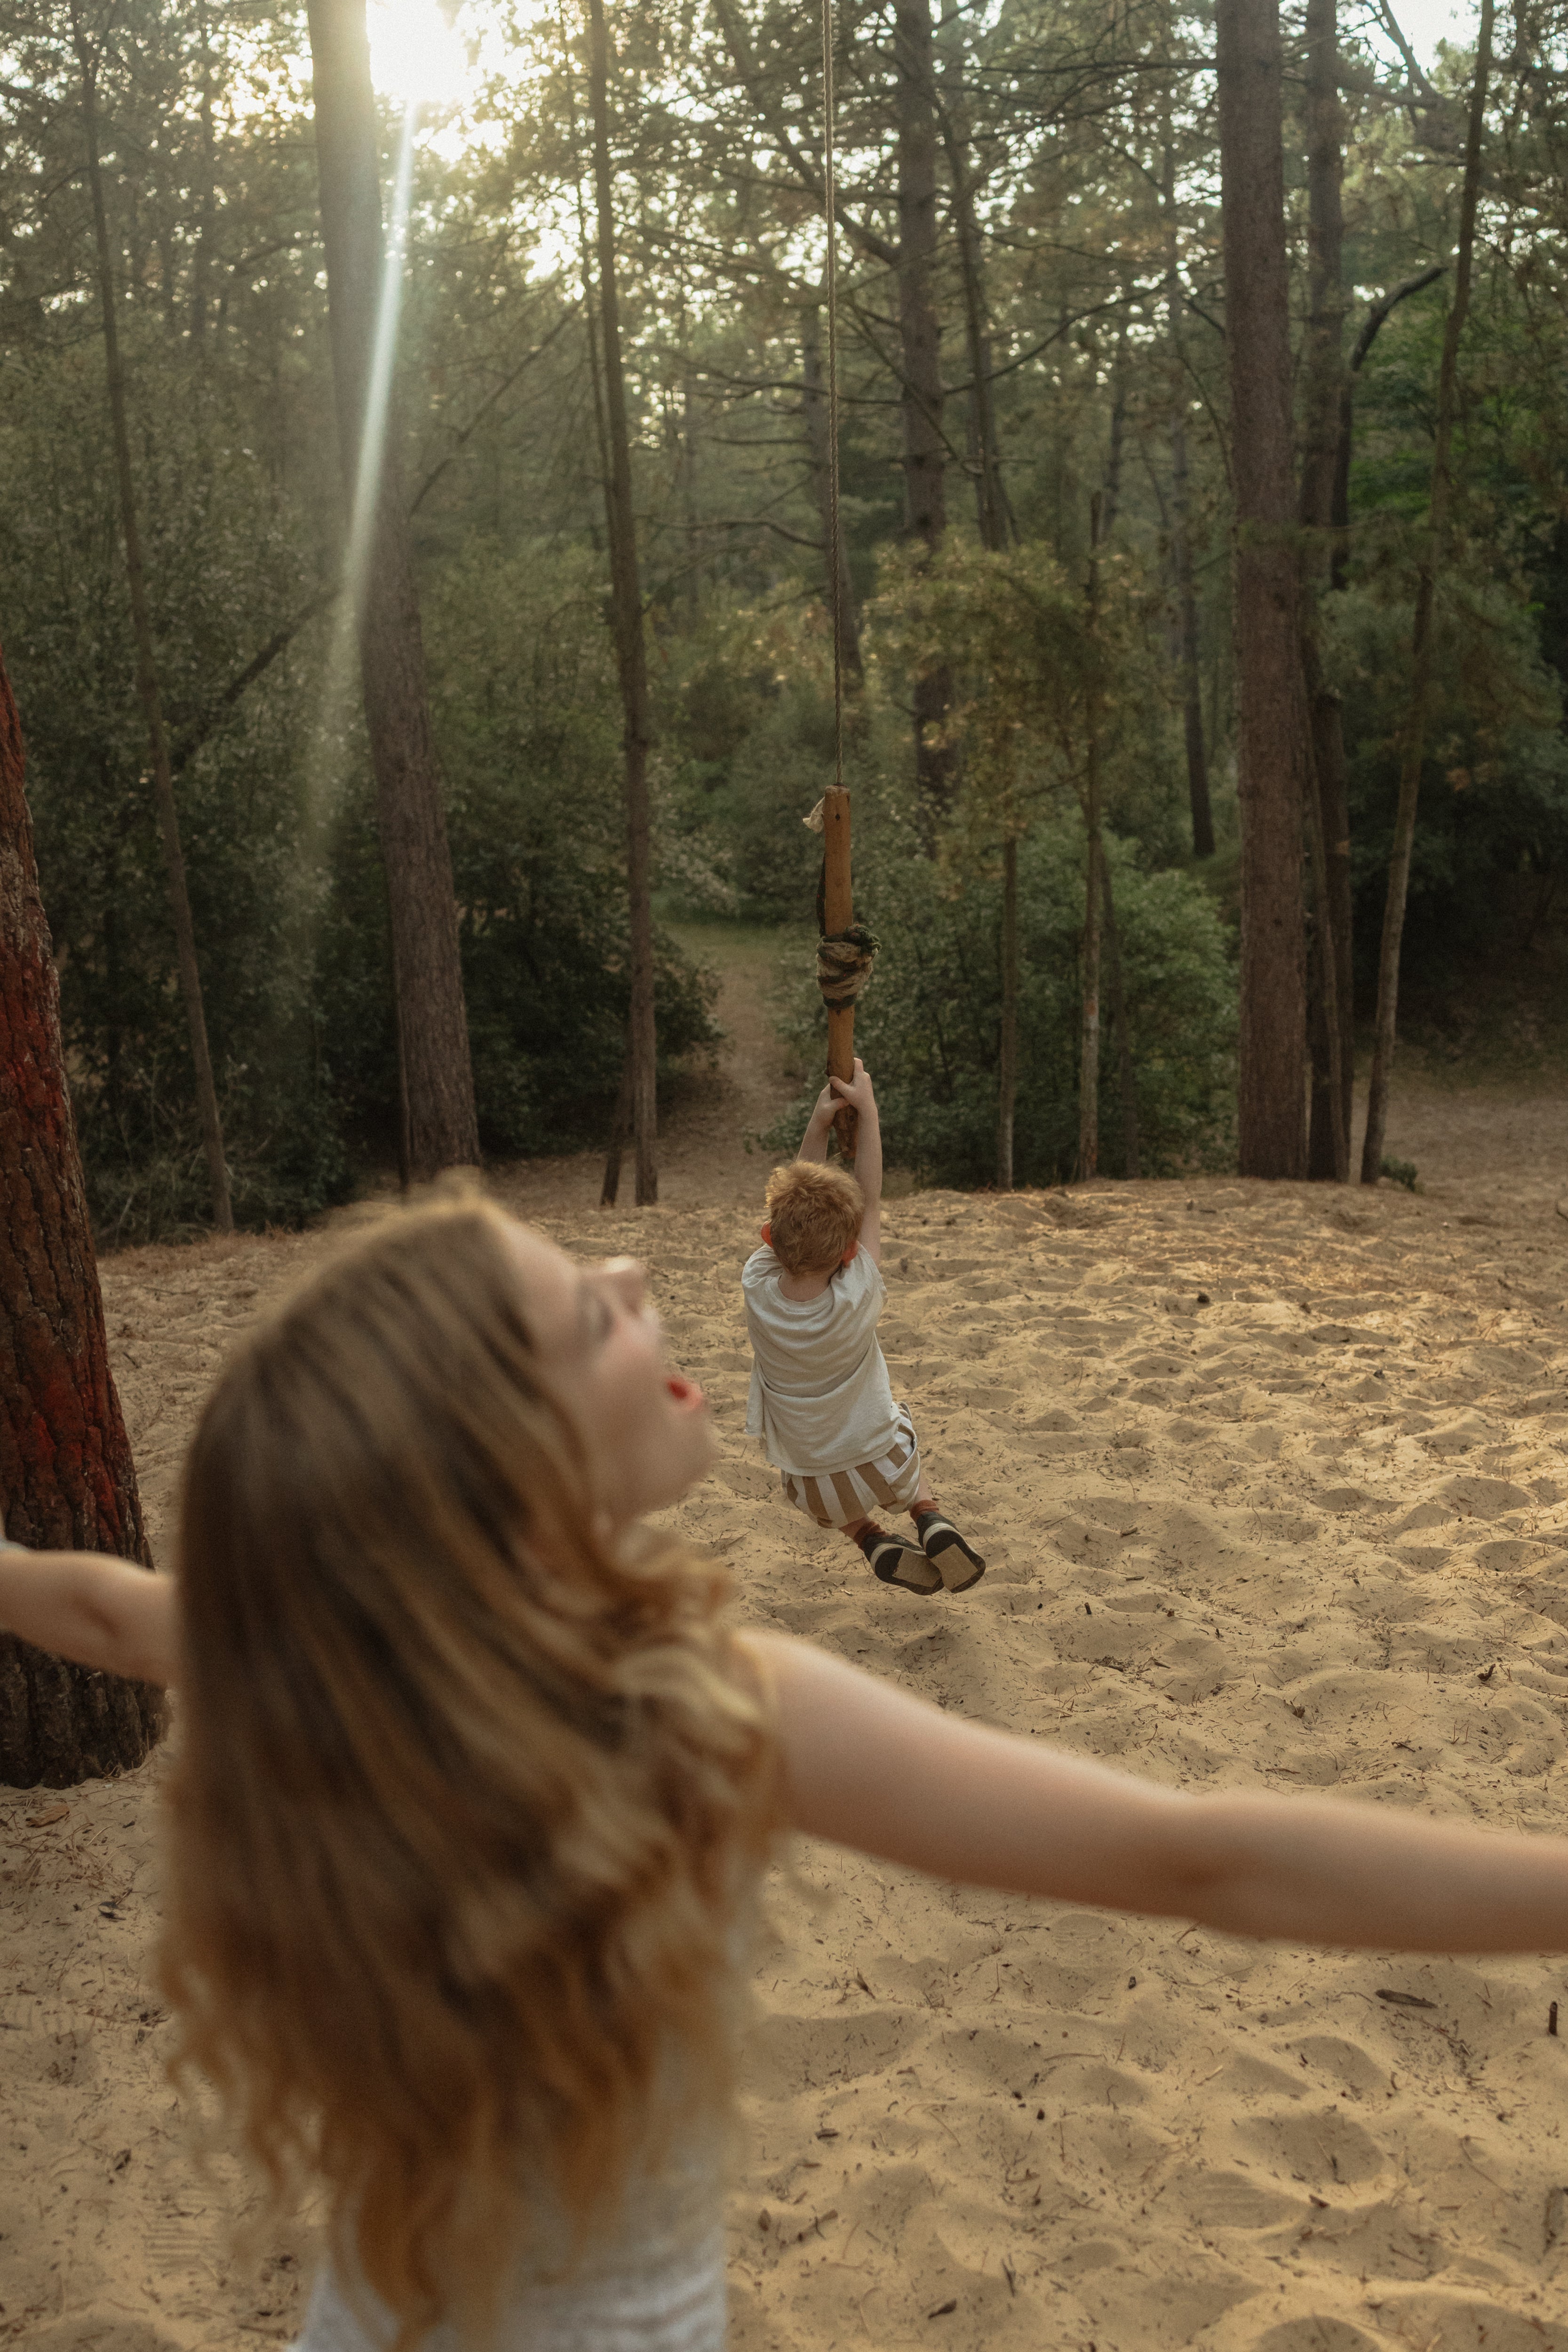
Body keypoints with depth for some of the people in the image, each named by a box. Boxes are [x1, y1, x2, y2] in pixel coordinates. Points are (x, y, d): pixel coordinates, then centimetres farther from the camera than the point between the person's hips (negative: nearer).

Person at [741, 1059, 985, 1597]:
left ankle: (871, 1539, 14)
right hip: (883, 1468, -1)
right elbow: (871, 1200, -15)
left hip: (811, 1488, 1)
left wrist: (818, 1123, -5)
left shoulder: (758, 1289, -24)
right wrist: (867, 1108, -9)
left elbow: (790, 1207, -7)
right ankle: (929, 1518, 14)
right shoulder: (856, 1301, -28)